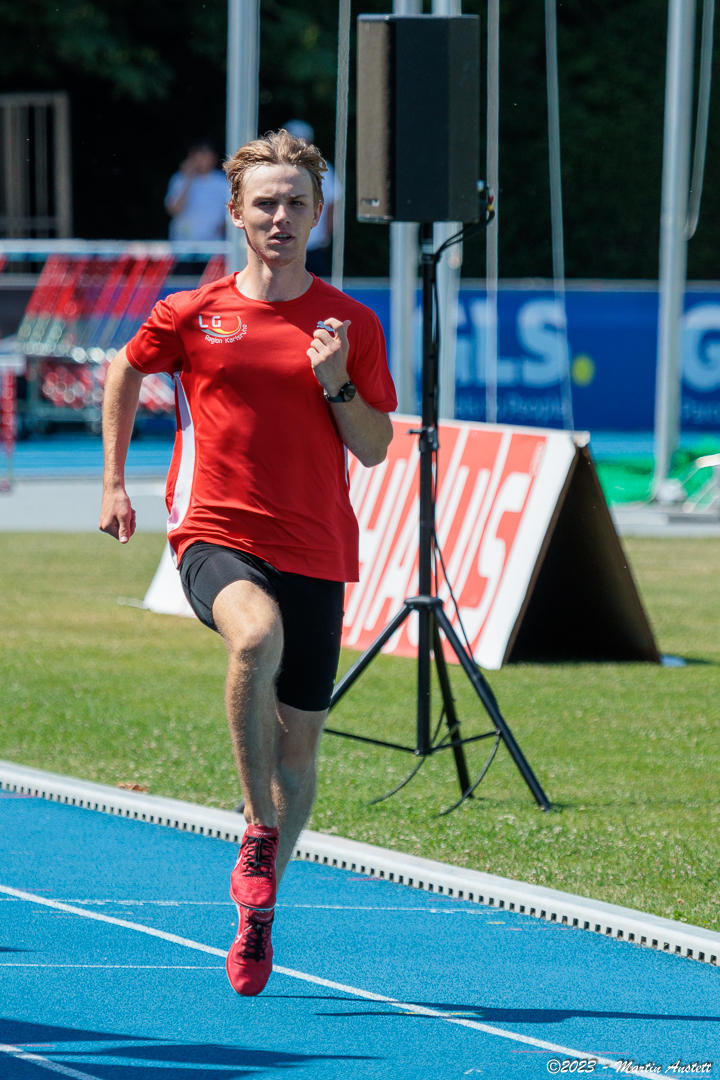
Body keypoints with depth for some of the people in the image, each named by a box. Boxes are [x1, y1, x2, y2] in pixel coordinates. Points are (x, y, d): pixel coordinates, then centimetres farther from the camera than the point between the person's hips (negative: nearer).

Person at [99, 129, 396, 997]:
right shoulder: (191, 315, 4)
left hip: (315, 551, 2)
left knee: (298, 740, 7)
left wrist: (335, 383, -12)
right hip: (217, 535, -2)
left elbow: (375, 448, 5)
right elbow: (124, 373, 22)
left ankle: (256, 912, 25)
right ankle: (257, 829, -25)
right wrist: (114, 483, 18)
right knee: (256, 634, -36)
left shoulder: (351, 325, 5)